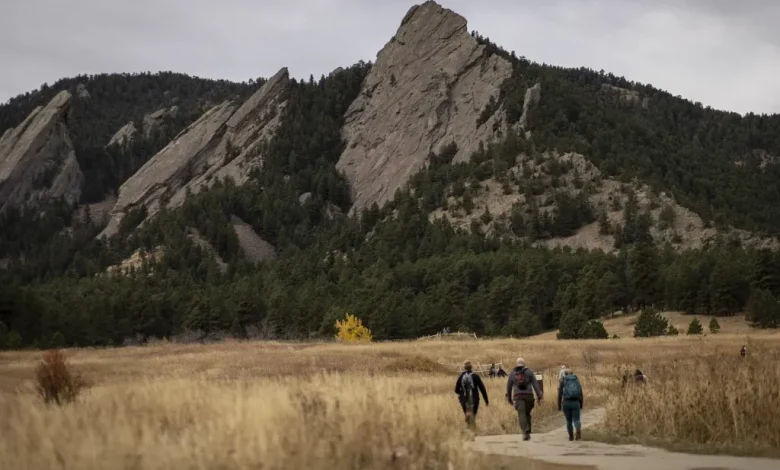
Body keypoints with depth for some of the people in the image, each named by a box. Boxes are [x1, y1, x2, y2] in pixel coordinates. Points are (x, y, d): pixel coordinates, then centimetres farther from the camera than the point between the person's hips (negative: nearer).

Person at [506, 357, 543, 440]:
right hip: (528, 395, 1)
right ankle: (528, 432, 8)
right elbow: (535, 384, -2)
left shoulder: (512, 373, 9)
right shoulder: (529, 372, 6)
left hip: (518, 396, -1)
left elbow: (509, 386, 14)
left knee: (521, 415, -7)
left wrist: (509, 398, 25)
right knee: (527, 414, 16)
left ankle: (525, 433, -23)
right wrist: (539, 396, -4)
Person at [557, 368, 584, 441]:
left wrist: (559, 406, 5)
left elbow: (559, 395, 0)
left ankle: (571, 436, 22)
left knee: (569, 421, 16)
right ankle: (578, 431, -30)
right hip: (575, 403, 0)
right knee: (576, 420, -1)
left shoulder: (562, 381, 4)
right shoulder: (577, 380, 9)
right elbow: (580, 394, 7)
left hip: (566, 403, 0)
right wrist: (581, 405, 14)